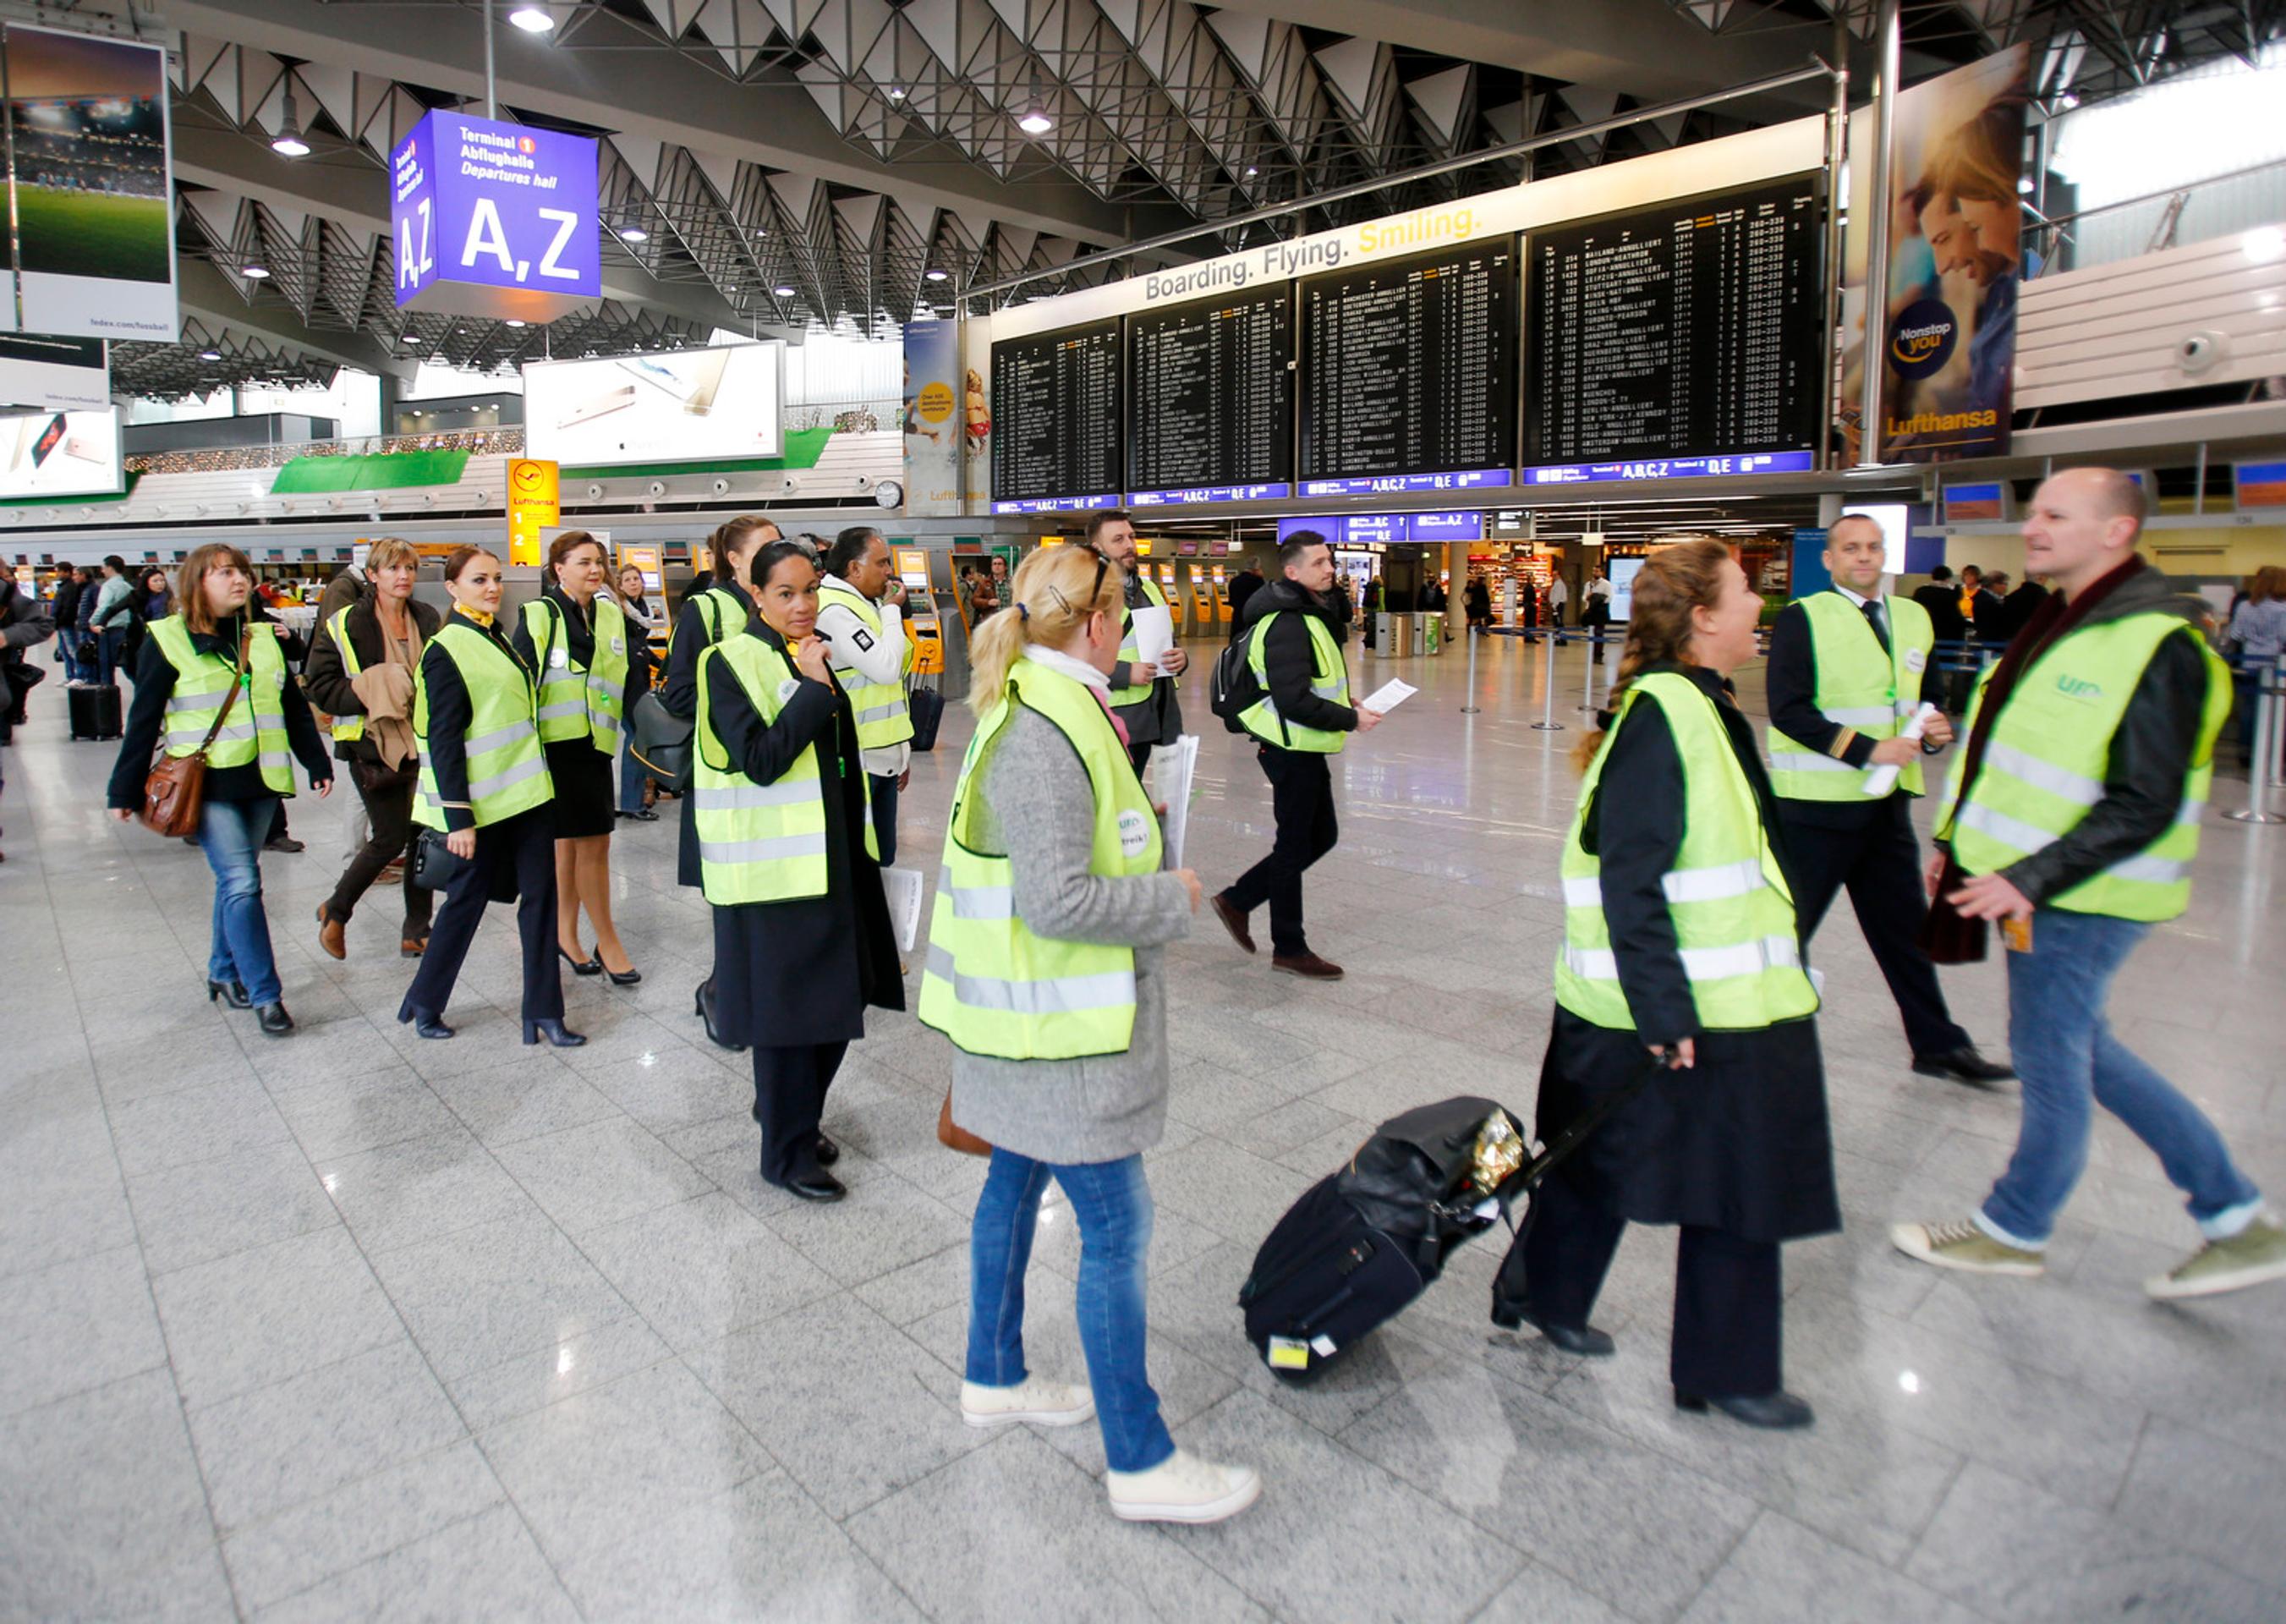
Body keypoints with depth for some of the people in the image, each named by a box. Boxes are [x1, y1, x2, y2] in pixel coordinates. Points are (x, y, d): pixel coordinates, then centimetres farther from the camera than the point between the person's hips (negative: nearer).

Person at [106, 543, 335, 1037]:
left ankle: (225, 973, 28)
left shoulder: (264, 639, 10)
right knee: (242, 883, -11)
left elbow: (295, 709, 15)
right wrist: (125, 791, -1)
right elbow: (143, 721, -2)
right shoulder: (168, 640, -4)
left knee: (236, 880, 13)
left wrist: (318, 765, 11)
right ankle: (265, 995, -7)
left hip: (260, 780, 5)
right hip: (206, 783, -5)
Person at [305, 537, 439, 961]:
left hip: (421, 743, 5)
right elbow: (322, 687, -7)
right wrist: (374, 692, -19)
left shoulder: (428, 620, 8)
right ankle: (335, 912, 19)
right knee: (391, 837, -5)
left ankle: (417, 930, 17)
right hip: (373, 744, -5)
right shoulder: (345, 624, -6)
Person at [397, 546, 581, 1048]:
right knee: (468, 899, 6)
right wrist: (456, 817, -18)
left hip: (528, 791, 7)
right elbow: (443, 741, -15)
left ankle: (543, 1011, 10)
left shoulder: (500, 639, 13)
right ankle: (424, 1002, 26)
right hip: (482, 801, -7)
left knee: (540, 895, 4)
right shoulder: (446, 652, -11)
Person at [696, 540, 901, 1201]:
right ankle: (787, 1152, 18)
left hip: (832, 856, 8)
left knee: (839, 996, 13)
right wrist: (813, 687, -20)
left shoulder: (816, 653, 12)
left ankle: (792, 1111, 36)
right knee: (788, 1005, 1)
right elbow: (759, 760, -21)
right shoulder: (733, 661, -11)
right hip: (774, 866, -7)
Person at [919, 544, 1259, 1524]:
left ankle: (994, 1379, 42)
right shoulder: (1045, 735, -25)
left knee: (1015, 1183, 22)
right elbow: (1058, 901, -29)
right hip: (1057, 1028, -11)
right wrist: (1173, 897, -16)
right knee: (1116, 1228, 1)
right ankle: (1140, 1464, 16)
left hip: (1039, 1016, 11)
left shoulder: (1034, 709, 8)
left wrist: (1128, 815, 10)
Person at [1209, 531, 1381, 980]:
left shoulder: (1309, 614, 13)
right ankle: (1289, 948, 17)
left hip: (1303, 747, 10)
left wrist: (1343, 703, 8)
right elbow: (1295, 701, -28)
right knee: (1295, 844, 2)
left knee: (1322, 836, 18)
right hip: (1291, 748, -10)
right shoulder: (1288, 625, -21)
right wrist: (1351, 719, -19)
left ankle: (1237, 899, 24)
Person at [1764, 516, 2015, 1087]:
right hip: (1816, 805, -6)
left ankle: (1938, 1045, 29)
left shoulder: (1913, 619, 11)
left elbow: (1931, 692, 21)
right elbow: (1789, 711, -17)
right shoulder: (1802, 618, -9)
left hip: (1887, 804, 7)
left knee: (1905, 929, 16)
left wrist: (1939, 729, -1)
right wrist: (1868, 750, -22)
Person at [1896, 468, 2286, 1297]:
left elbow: (2143, 808, -22)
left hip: (2079, 899, -10)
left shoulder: (2157, 645, -19)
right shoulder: (2064, 622, 11)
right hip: (2033, 881, 10)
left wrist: (2028, 880, -26)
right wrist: (1958, 841, 16)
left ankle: (2014, 1230, 26)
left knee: (2051, 1060, 6)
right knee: (2078, 1049, 19)